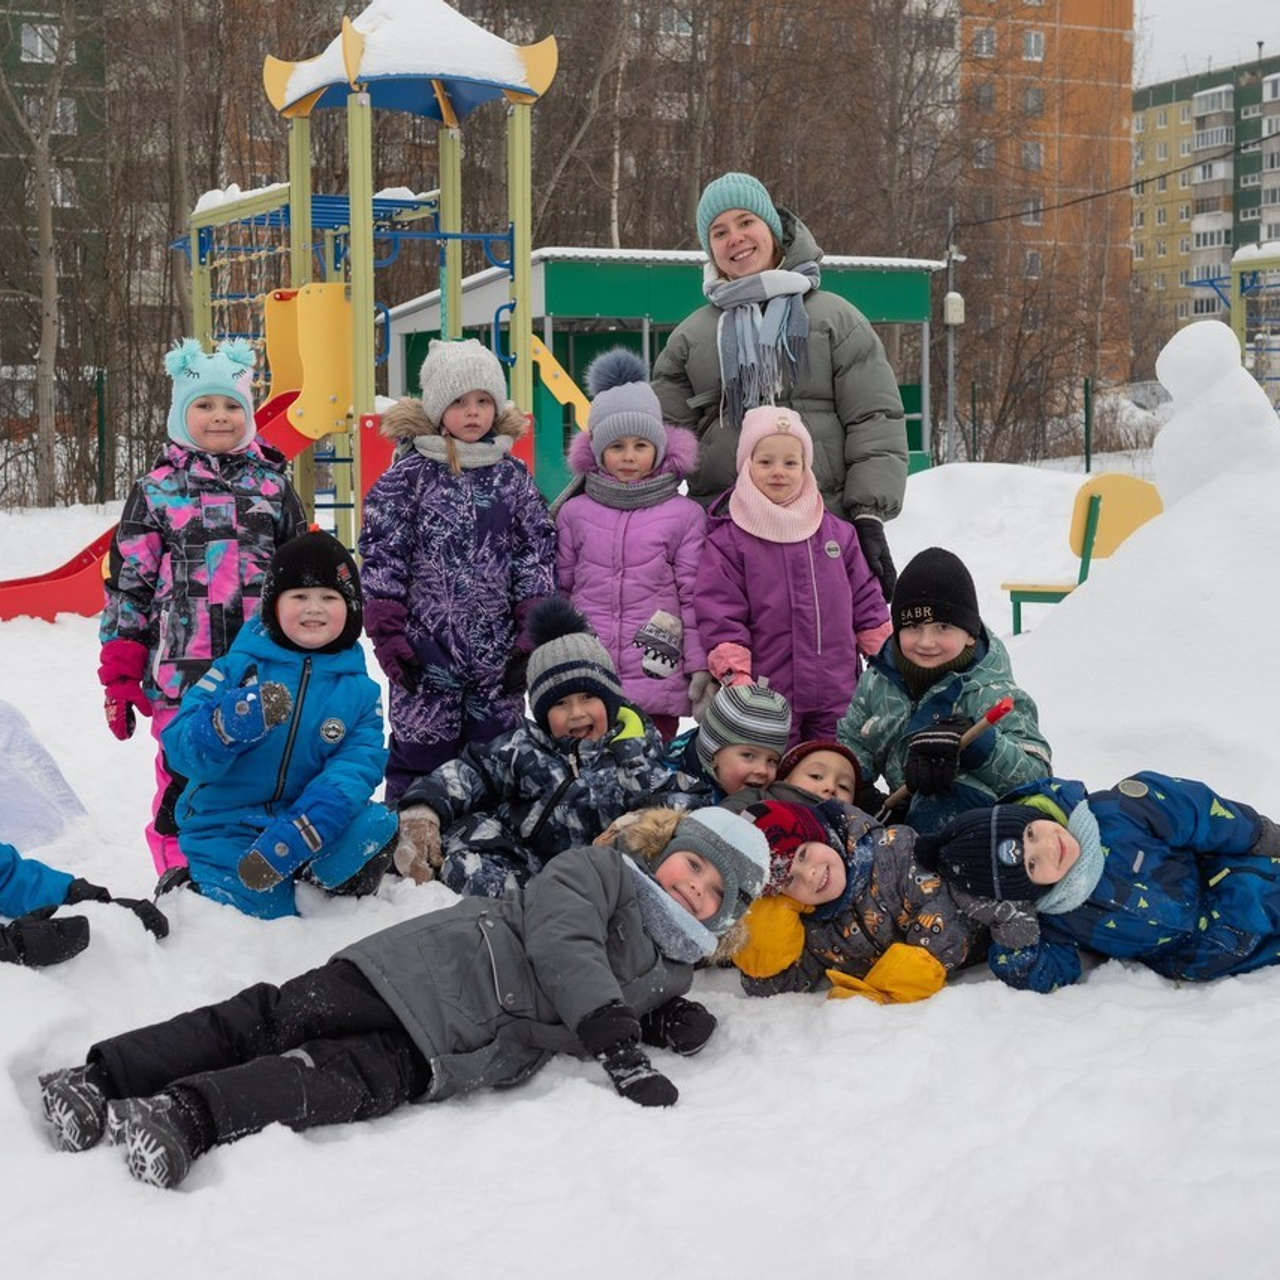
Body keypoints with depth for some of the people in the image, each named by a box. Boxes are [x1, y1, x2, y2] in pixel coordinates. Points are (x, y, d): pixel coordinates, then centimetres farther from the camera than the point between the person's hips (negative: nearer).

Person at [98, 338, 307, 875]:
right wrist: (118, 675, 0)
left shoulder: (273, 485, 10)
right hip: (182, 675, -2)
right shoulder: (156, 491, 5)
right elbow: (128, 583, 4)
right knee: (184, 782, 1)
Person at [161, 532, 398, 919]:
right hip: (226, 828, -1)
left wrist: (297, 832, -31)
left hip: (307, 820, 2)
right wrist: (229, 724, -36)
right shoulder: (238, 668, -5)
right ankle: (191, 886, 11)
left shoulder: (359, 691, 1)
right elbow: (181, 749, -12)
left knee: (377, 828, -24)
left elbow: (356, 769, -13)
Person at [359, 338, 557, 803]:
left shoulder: (513, 478, 8)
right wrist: (388, 636, -8)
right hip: (426, 647, -3)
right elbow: (382, 558, -3)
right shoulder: (409, 475, -1)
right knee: (420, 750, 0)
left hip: (499, 653, 3)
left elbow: (536, 559, 8)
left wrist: (532, 639, 2)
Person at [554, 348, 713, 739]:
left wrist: (701, 669, 0)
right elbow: (560, 591, 12)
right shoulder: (574, 513, 7)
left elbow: (695, 597, 2)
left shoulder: (684, 514, 2)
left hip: (658, 678, -1)